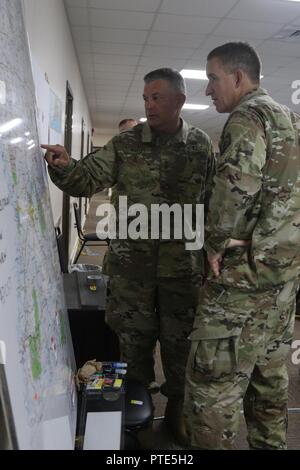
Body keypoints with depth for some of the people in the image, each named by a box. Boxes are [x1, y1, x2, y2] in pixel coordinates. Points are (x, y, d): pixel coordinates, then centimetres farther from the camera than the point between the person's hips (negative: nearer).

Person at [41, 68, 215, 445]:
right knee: (134, 338, 12)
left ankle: (176, 408, 36)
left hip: (182, 263, 0)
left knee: (178, 339, 13)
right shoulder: (125, 143, 1)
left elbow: (212, 203, 4)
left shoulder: (201, 145, 2)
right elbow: (87, 180, -3)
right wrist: (63, 168, -25)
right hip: (131, 263, 0)